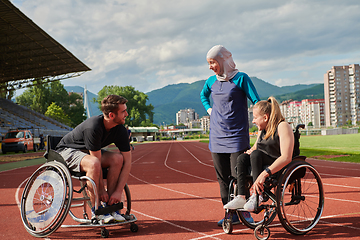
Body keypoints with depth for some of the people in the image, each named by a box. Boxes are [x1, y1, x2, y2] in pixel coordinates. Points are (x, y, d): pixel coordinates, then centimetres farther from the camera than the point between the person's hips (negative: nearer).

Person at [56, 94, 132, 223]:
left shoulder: (121, 130, -15)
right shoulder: (93, 128, -35)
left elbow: (127, 161, -14)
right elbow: (96, 161, -30)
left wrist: (118, 191, -20)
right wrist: (101, 189, -23)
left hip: (88, 152, 7)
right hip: (67, 150, -6)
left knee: (117, 158, -19)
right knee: (93, 164, -37)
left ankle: (109, 205, -11)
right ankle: (96, 209, -20)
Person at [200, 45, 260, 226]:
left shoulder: (240, 78, -6)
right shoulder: (211, 81, 9)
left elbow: (256, 102, -7)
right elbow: (203, 95, 31)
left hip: (236, 136, -5)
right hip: (216, 136, 5)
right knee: (222, 177, 7)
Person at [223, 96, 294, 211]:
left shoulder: (283, 127, -12)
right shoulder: (263, 129, 15)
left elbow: (286, 158, -25)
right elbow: (255, 147, 28)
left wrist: (264, 174, -36)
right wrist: (250, 151, 0)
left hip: (280, 168, -8)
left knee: (256, 154, -29)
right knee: (242, 158, -16)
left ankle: (257, 196, -28)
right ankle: (241, 197, -24)